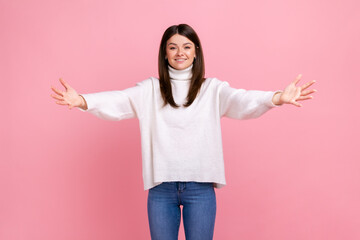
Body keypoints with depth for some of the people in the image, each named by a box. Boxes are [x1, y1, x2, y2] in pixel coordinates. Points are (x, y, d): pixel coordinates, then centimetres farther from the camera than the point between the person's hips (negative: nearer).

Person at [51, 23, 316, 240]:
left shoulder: (212, 88, 3)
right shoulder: (150, 89, 5)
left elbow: (241, 100, -15)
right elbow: (119, 100, -10)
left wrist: (277, 98, -35)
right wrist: (81, 101, -29)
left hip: (200, 186, 0)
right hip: (161, 186, 1)